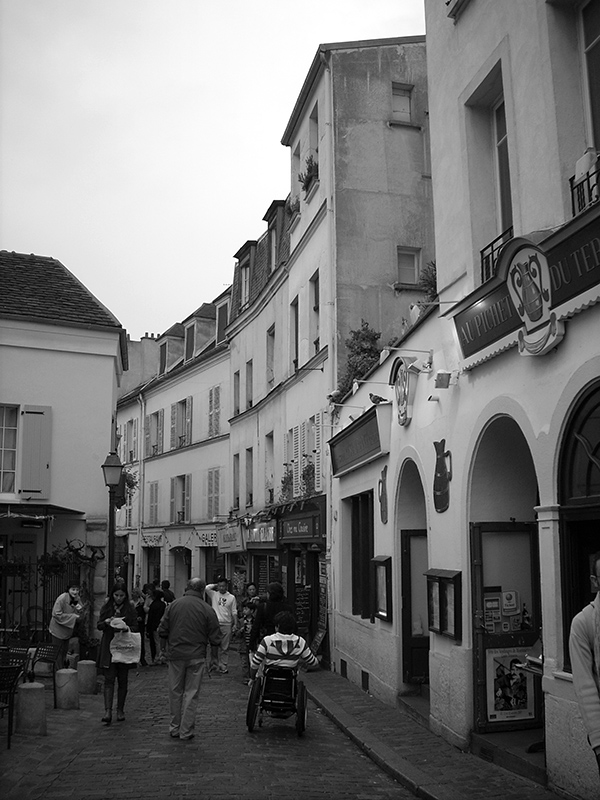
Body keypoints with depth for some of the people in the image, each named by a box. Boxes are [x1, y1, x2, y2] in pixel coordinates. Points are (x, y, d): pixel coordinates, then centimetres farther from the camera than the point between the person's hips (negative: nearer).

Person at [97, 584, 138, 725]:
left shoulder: (130, 609, 0)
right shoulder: (106, 608, 4)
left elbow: (135, 628, -2)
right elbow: (99, 626, 3)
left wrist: (126, 628, -22)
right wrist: (107, 622, -18)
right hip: (108, 648, 0)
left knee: (122, 680, 7)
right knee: (109, 679, -7)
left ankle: (120, 710, 19)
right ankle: (108, 711, -11)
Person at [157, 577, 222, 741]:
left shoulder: (173, 605, -2)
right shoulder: (207, 609, -7)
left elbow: (162, 630, 1)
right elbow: (215, 638, -5)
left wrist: (164, 647, 18)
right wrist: (210, 643, 17)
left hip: (175, 654, 2)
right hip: (196, 656, -2)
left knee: (175, 692, 14)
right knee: (191, 693, 7)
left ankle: (175, 728, 22)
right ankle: (186, 731, 10)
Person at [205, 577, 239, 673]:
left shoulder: (231, 597, 7)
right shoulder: (214, 594, 5)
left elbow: (234, 612, 9)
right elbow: (207, 588, -13)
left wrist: (235, 624, 3)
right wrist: (215, 585, 1)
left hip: (227, 625, 0)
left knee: (225, 647, 4)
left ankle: (223, 666, 9)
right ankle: (213, 663, 18)